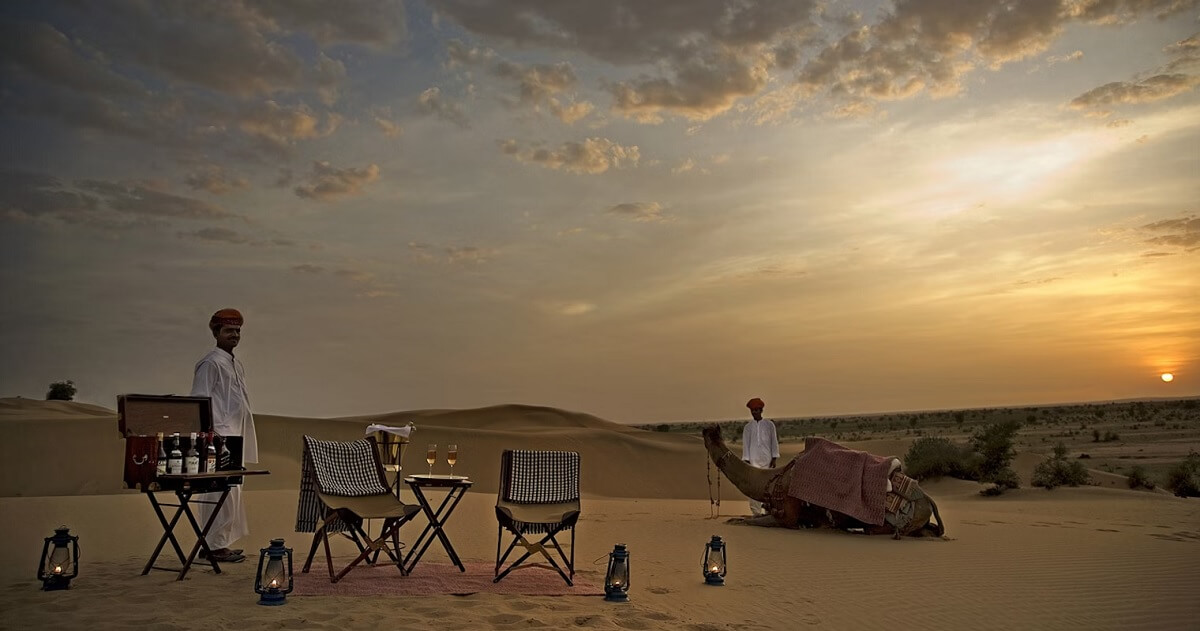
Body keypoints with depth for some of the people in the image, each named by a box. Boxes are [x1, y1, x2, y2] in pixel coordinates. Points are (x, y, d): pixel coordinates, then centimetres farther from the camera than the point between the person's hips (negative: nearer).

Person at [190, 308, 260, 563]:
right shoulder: (210, 363, -8)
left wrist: (247, 435, 20)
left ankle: (222, 543, 18)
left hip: (236, 436, 9)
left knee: (232, 490, 11)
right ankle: (215, 545, -4)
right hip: (219, 437, -9)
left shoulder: (236, 364, 19)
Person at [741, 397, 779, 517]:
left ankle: (768, 510, 6)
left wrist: (774, 459, 3)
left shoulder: (769, 424, 8)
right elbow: (745, 444, 8)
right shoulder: (748, 427, 9)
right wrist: (746, 461, 1)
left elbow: (774, 442, 9)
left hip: (767, 460, 0)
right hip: (753, 461, 0)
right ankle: (756, 512, -6)